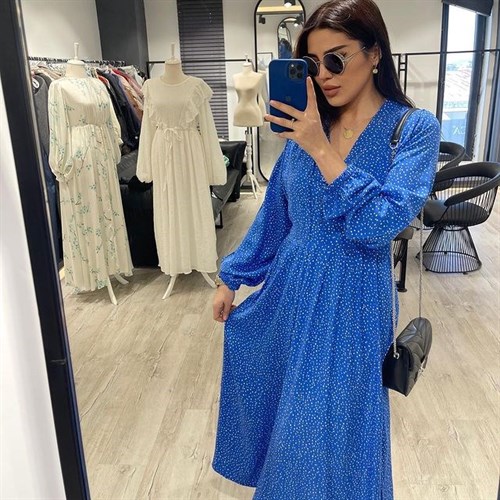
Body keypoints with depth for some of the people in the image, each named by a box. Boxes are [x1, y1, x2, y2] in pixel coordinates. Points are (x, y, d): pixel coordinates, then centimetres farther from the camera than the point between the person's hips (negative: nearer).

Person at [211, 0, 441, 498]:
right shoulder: (307, 125, 1)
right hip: (289, 288, 5)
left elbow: (382, 223, -23)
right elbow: (273, 214, 8)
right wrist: (231, 278, 10)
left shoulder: (414, 128, -11)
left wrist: (321, 150, -22)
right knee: (274, 402, 21)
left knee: (332, 424, 12)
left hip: (350, 300, -4)